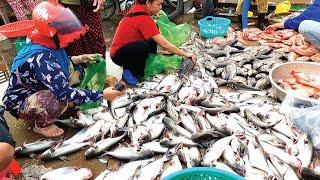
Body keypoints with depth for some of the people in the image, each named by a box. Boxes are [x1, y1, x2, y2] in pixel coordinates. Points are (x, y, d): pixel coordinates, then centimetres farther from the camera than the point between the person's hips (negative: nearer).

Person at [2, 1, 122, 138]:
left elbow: (56, 63, 12)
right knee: (58, 100, -37)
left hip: (37, 90, 9)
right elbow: (64, 93, -38)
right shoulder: (40, 58, -35)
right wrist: (102, 95, -35)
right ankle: (41, 125, -2)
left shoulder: (48, 44, -10)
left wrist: (79, 59, -4)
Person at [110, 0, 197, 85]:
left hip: (129, 46, 9)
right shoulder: (143, 18, -26)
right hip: (119, 55, -9)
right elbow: (164, 44, -27)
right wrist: (185, 54, -20)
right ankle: (129, 70, -9)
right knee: (143, 47, -35)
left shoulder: (138, 8, -3)